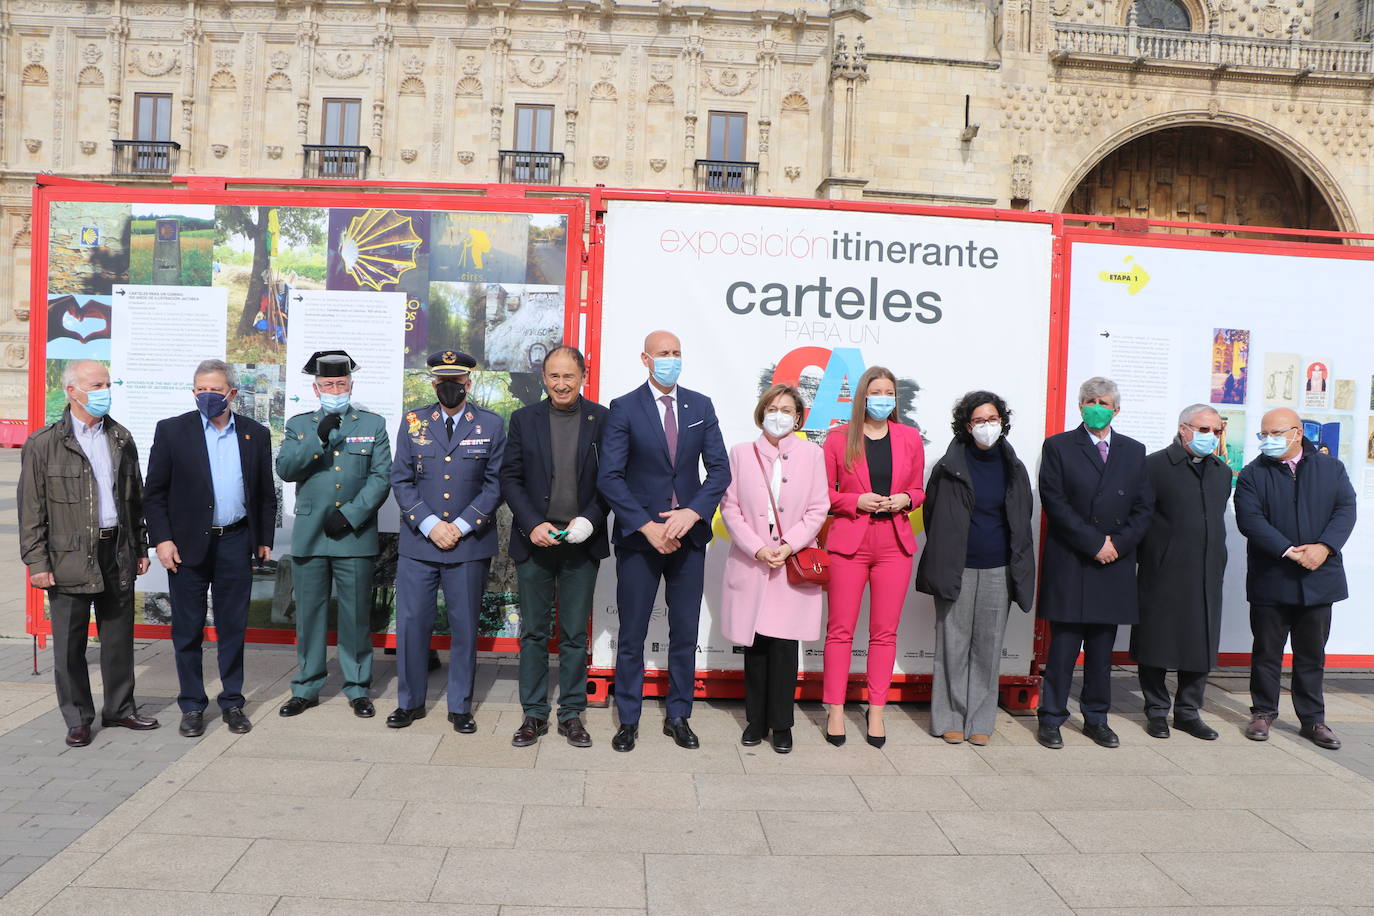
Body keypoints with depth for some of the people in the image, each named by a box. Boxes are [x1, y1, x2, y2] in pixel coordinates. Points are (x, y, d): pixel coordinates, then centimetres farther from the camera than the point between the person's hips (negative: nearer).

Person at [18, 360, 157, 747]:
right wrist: (36, 562, -8)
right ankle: (78, 719, 17)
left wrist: (140, 548, 13)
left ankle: (119, 708, 25)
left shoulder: (121, 439, 9)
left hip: (118, 553, 4)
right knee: (70, 643, 4)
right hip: (70, 557, -4)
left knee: (119, 636, 12)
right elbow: (31, 508, -4)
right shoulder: (43, 444, -4)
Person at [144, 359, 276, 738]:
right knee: (187, 629, 6)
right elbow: (154, 492, 0)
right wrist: (162, 539, -7)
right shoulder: (172, 430, 0)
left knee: (233, 627, 8)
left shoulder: (256, 434, 5)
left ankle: (232, 702, 21)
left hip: (236, 544, 1)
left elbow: (266, 493, 10)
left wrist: (265, 538, 8)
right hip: (187, 545, -1)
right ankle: (192, 706, 19)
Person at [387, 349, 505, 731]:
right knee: (411, 624, 5)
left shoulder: (491, 425, 2)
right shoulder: (413, 423, 6)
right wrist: (429, 525, -9)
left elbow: (495, 484, -1)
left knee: (464, 627, 6)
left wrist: (461, 526, -9)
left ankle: (460, 706, 20)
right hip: (418, 542, 1)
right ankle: (410, 701, 22)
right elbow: (401, 480, 3)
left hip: (470, 544, -1)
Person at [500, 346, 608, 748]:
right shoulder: (524, 419, 4)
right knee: (533, 632, 9)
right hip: (534, 540, 1)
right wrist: (533, 524, -10)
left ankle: (572, 715, 19)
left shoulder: (602, 419, 1)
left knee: (575, 635, 7)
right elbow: (510, 477, 2)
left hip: (582, 542, -1)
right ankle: (534, 714, 20)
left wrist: (590, 519, -14)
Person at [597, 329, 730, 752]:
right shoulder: (624, 408, -3)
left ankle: (678, 717, 24)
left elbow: (719, 469, 2)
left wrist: (693, 512, -14)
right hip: (638, 538, -2)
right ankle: (628, 720, 20)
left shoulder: (701, 406, 6)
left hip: (688, 537, 3)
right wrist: (647, 526, -16)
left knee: (685, 634, 9)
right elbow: (609, 477, -9)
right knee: (631, 635, 5)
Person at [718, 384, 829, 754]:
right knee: (755, 646, 6)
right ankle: (755, 721, 19)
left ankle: (781, 725, 12)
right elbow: (729, 506, 2)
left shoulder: (812, 454, 5)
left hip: (794, 565, -1)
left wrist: (789, 545, -10)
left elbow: (818, 509, 2)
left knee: (785, 646, -1)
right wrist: (757, 547, -9)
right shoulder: (741, 453, 5)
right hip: (751, 564, 1)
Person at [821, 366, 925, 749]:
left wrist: (904, 499, -5)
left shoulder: (910, 438, 8)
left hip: (895, 544, 2)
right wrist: (857, 501, -12)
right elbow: (824, 492, 3)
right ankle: (836, 711, 11)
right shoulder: (839, 438, 1)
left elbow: (919, 490, 16)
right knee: (840, 629, 1)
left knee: (885, 631, 6)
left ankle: (876, 712, 16)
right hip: (849, 542, -2)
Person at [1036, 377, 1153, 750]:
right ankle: (1051, 718, 9)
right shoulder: (1058, 446, 1)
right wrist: (1094, 543, -12)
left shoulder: (1133, 451, 13)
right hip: (1068, 565, -3)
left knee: (1102, 649, 10)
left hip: (1114, 565, 4)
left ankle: (1096, 718, 21)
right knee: (1063, 646, -1)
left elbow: (1144, 507, 9)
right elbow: (1055, 503, -7)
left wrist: (1118, 543, -6)